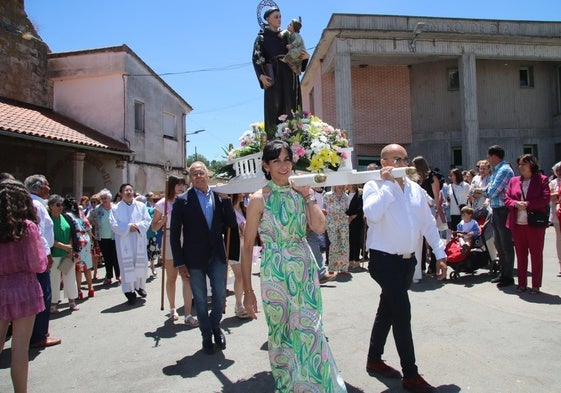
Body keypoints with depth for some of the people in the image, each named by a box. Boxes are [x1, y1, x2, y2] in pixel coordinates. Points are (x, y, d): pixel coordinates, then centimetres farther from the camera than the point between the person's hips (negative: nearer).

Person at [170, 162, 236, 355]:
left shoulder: (219, 196, 4)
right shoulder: (182, 200, -4)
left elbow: (231, 223, 1)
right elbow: (174, 234, -5)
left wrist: (226, 199, -9)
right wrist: (179, 263, -8)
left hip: (217, 256, 2)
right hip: (194, 258, -2)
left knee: (220, 295, 7)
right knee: (200, 300, 9)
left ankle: (215, 325, 35)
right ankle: (206, 336, 29)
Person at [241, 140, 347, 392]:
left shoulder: (299, 194, 6)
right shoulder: (259, 199, -6)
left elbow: (319, 227, -8)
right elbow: (247, 246, -6)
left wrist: (307, 194, -5)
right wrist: (248, 291, -8)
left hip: (305, 270, 4)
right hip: (276, 274, -3)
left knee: (309, 331, 9)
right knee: (283, 335, 9)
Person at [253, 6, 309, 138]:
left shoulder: (285, 36, 22)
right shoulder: (262, 37, 8)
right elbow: (256, 58, -2)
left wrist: (305, 56, -3)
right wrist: (261, 75, -20)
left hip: (289, 76, 5)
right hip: (274, 76, -5)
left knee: (290, 107, -4)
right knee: (274, 107, -12)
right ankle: (273, 140, -15)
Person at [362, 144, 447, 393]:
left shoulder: (415, 188, 11)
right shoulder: (374, 187, -8)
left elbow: (428, 223, 15)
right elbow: (372, 214, -28)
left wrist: (440, 254, 10)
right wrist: (388, 183, -21)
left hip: (408, 260, 7)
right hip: (384, 260, -7)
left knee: (387, 311, 17)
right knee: (402, 312, -8)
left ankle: (374, 360, 33)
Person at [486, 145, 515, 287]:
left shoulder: (504, 170, -16)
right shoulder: (496, 170, 14)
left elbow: (492, 192, -21)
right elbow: (490, 190, 14)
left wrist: (484, 191, -2)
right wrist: (488, 194, -6)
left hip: (503, 211, -10)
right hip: (496, 210, 10)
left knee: (506, 244, -1)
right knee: (499, 244, 17)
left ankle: (508, 277, 9)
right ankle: (502, 273, 28)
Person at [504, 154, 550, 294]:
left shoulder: (542, 180, 1)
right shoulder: (513, 180, 12)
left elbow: (545, 199, -8)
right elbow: (507, 199, 8)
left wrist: (527, 204, -16)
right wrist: (516, 204, -11)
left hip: (535, 224, -3)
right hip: (517, 224, 4)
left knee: (536, 255, 4)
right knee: (520, 255, 9)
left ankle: (536, 285, 13)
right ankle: (522, 283, 19)